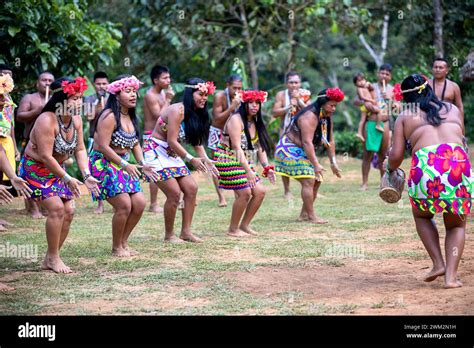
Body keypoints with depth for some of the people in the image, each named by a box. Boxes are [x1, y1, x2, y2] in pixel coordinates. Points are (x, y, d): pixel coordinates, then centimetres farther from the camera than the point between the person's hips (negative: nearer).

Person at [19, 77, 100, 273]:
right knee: (56, 208, -20)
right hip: (35, 170, -8)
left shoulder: (76, 120, -4)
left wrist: (87, 175, -12)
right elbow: (46, 156, -29)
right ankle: (53, 258, -6)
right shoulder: (47, 121, -27)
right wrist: (67, 179, -26)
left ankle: (49, 260, 13)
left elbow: (80, 150, 1)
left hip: (56, 170, 8)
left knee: (68, 210, 0)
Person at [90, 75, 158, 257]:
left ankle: (123, 243, 16)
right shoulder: (109, 116, -17)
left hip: (123, 165, 9)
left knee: (139, 203, 0)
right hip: (104, 165, -9)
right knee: (124, 205, -15)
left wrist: (142, 164, 0)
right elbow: (103, 146, -22)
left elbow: (135, 144, 16)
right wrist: (125, 165, -23)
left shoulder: (131, 117, 10)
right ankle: (116, 248, 1)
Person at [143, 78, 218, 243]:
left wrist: (206, 160, -7)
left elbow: (197, 141, 7)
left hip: (172, 155, 9)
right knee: (174, 192, -14)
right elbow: (172, 141, -23)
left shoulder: (196, 114, 6)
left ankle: (186, 231, 7)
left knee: (191, 188, 0)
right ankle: (169, 235, 1)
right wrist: (191, 159, -21)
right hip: (156, 153, -9)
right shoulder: (177, 111, -21)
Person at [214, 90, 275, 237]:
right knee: (245, 192, -14)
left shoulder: (255, 123, 10)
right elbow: (237, 147, -25)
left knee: (260, 191, 2)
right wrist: (248, 170, -32)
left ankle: (244, 225, 14)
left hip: (245, 162, 9)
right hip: (228, 160, -9)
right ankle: (233, 229, 0)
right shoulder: (236, 119, -17)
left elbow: (260, 147, 7)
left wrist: (267, 168, -7)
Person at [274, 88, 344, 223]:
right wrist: (316, 164, -35)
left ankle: (304, 214, 14)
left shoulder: (327, 117, 4)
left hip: (301, 151, 10)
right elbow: (307, 142, -33)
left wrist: (333, 163, 5)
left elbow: (330, 141, 9)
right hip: (289, 149, -10)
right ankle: (311, 216, -16)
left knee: (316, 180, 8)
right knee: (308, 181, -19)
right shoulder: (310, 116, -26)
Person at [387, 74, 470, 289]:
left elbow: (396, 155, 11)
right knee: (456, 225, 21)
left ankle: (438, 264, 14)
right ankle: (451, 275, 5)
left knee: (421, 215, 28)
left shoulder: (405, 116, 17)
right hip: (458, 162, 2)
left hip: (425, 166, -2)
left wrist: (390, 167, 32)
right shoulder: (453, 109, 26)